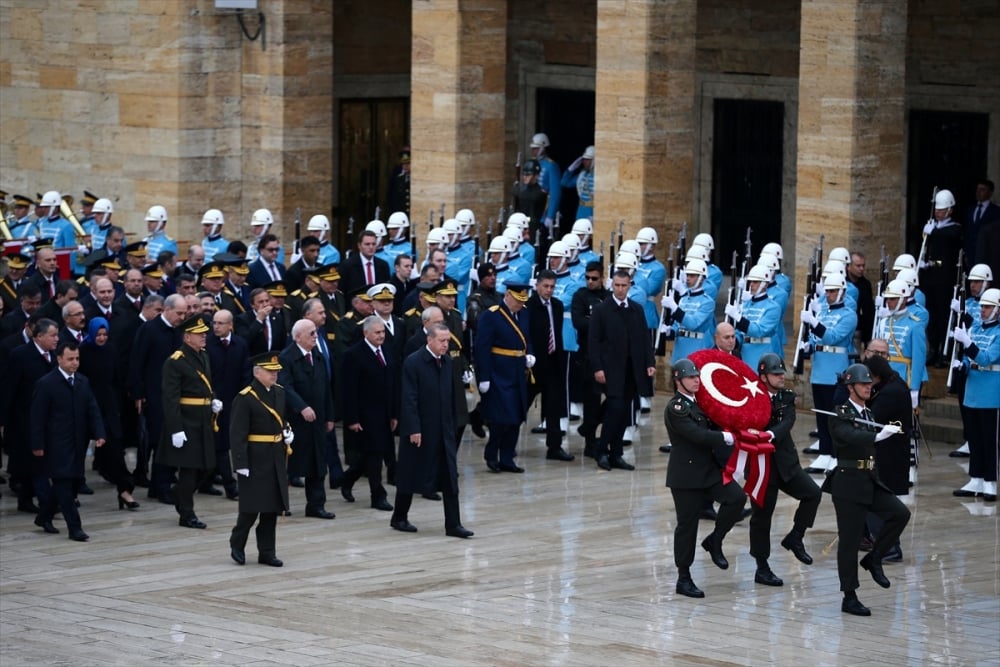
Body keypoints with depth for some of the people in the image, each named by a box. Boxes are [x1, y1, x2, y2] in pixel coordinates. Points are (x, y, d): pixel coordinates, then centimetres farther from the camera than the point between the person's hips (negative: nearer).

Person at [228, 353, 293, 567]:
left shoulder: (280, 393, 8)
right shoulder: (244, 398, -14)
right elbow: (237, 435, -16)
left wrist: (288, 433, 3)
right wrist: (241, 464, -20)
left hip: (276, 459, 7)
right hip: (255, 459, -7)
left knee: (273, 506, 8)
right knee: (252, 506, -3)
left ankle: (267, 552, 15)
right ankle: (237, 545, 18)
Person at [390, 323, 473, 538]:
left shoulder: (447, 362, 7)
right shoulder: (413, 362, -12)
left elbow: (450, 396, 13)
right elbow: (409, 399, -15)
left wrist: (453, 424, 10)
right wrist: (413, 429, -19)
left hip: (444, 430, 6)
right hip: (420, 430, -6)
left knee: (450, 478, 0)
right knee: (411, 475, 7)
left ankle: (453, 524, 0)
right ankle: (399, 518, 22)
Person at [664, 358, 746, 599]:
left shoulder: (699, 402, 11)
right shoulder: (676, 408, -15)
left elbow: (709, 428, 21)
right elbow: (698, 435, -23)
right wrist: (728, 438, -18)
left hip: (709, 469, 7)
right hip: (686, 475, -7)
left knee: (737, 497, -12)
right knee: (687, 524, -1)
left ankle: (714, 542, 8)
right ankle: (683, 579, 9)